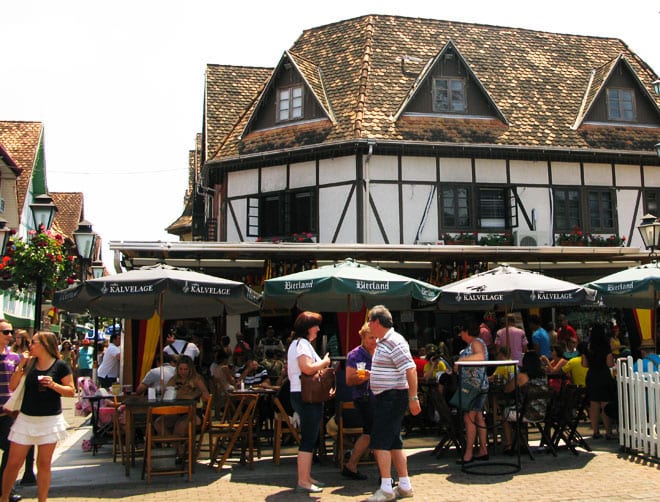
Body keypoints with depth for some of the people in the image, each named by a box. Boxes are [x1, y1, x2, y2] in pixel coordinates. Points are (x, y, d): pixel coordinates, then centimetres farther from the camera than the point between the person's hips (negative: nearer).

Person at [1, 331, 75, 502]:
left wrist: (53, 385, -20)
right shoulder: (29, 363, 6)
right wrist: (21, 366, -7)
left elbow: (71, 391, -4)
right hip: (26, 419, 3)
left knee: (44, 464, 6)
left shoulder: (60, 366, -5)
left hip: (50, 420, -3)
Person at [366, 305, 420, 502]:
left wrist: (413, 398, -24)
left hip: (393, 396, -10)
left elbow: (410, 369, -23)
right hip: (385, 397, 10)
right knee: (394, 442, 13)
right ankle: (405, 486, 21)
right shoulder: (381, 342, 14)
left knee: (380, 442, -8)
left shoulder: (394, 342, -17)